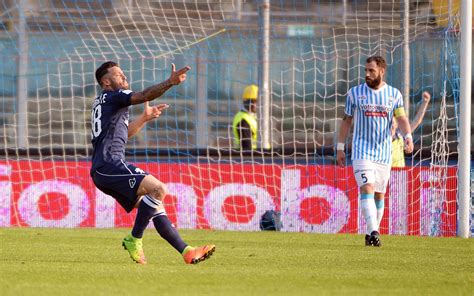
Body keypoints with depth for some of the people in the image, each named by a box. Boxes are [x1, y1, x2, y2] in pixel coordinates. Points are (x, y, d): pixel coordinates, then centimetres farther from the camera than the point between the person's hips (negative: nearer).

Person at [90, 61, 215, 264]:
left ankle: (187, 252, -2)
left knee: (153, 206, 5)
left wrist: (144, 118, 38)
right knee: (158, 189, -23)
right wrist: (170, 83, -28)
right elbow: (144, 96, -19)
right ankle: (134, 240, -15)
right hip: (110, 163, -10)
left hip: (102, 171, 10)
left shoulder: (100, 103, 29)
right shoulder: (113, 96, 0)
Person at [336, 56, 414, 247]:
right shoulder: (355, 93, 2)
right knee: (367, 188, -19)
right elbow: (346, 120, 9)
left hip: (384, 152, 2)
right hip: (362, 151, -2)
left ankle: (372, 233, 20)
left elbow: (402, 119, -3)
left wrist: (408, 136, -23)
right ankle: (374, 232, -29)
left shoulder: (394, 94, 4)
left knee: (379, 194, 7)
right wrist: (340, 147, 9)